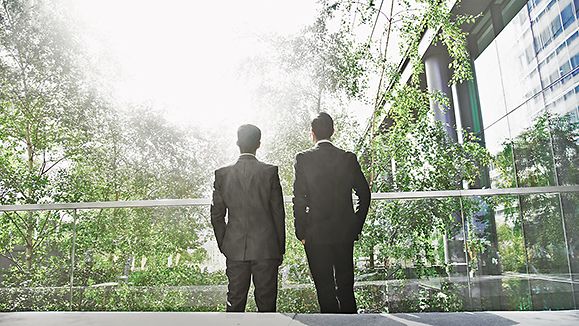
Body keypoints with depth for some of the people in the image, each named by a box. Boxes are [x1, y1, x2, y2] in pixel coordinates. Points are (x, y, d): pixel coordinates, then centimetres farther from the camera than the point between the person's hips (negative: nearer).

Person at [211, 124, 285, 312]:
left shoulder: (222, 174, -2)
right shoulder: (270, 172, -8)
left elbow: (217, 215, 3)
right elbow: (278, 213, -4)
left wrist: (223, 245, 14)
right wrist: (280, 247, 6)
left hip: (235, 249, 2)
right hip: (266, 248, -2)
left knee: (235, 300, 14)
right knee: (266, 301, 10)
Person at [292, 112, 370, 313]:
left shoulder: (303, 159, -6)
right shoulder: (348, 158, 2)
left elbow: (299, 199, -9)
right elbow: (364, 193, 3)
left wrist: (301, 232, -1)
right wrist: (357, 227, 11)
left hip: (316, 235, -3)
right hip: (345, 233, 3)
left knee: (325, 289, 5)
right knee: (346, 286, 15)